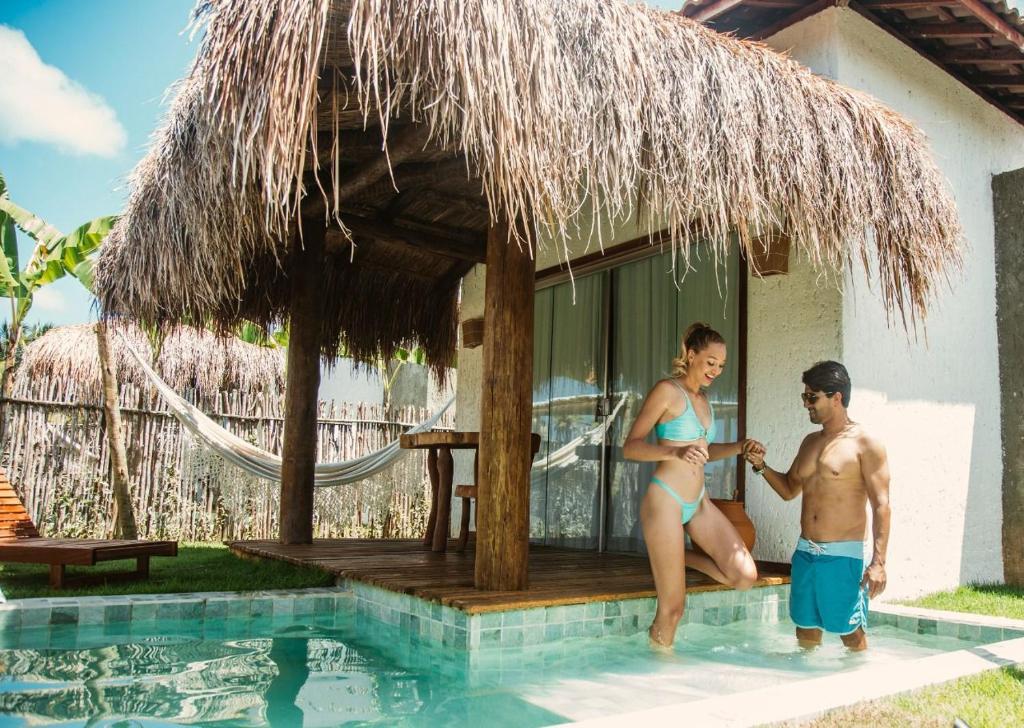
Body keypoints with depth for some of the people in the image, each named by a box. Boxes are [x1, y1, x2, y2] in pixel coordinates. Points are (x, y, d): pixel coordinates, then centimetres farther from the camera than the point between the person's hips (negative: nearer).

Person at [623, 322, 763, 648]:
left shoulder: (702, 399, 15)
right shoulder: (667, 390, -9)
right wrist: (675, 452, -29)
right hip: (666, 501, -7)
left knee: (745, 576, -5)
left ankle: (681, 558, 17)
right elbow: (630, 447, -14)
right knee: (672, 607, -3)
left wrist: (739, 448, 10)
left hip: (699, 503, 7)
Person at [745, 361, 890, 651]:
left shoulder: (865, 444, -8)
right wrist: (761, 466, 2)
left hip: (842, 554, -6)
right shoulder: (810, 442, 13)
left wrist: (878, 562, -18)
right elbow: (789, 489, 21)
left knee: (851, 632, 2)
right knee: (805, 627, 13)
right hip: (805, 551, 7)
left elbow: (881, 505, -12)